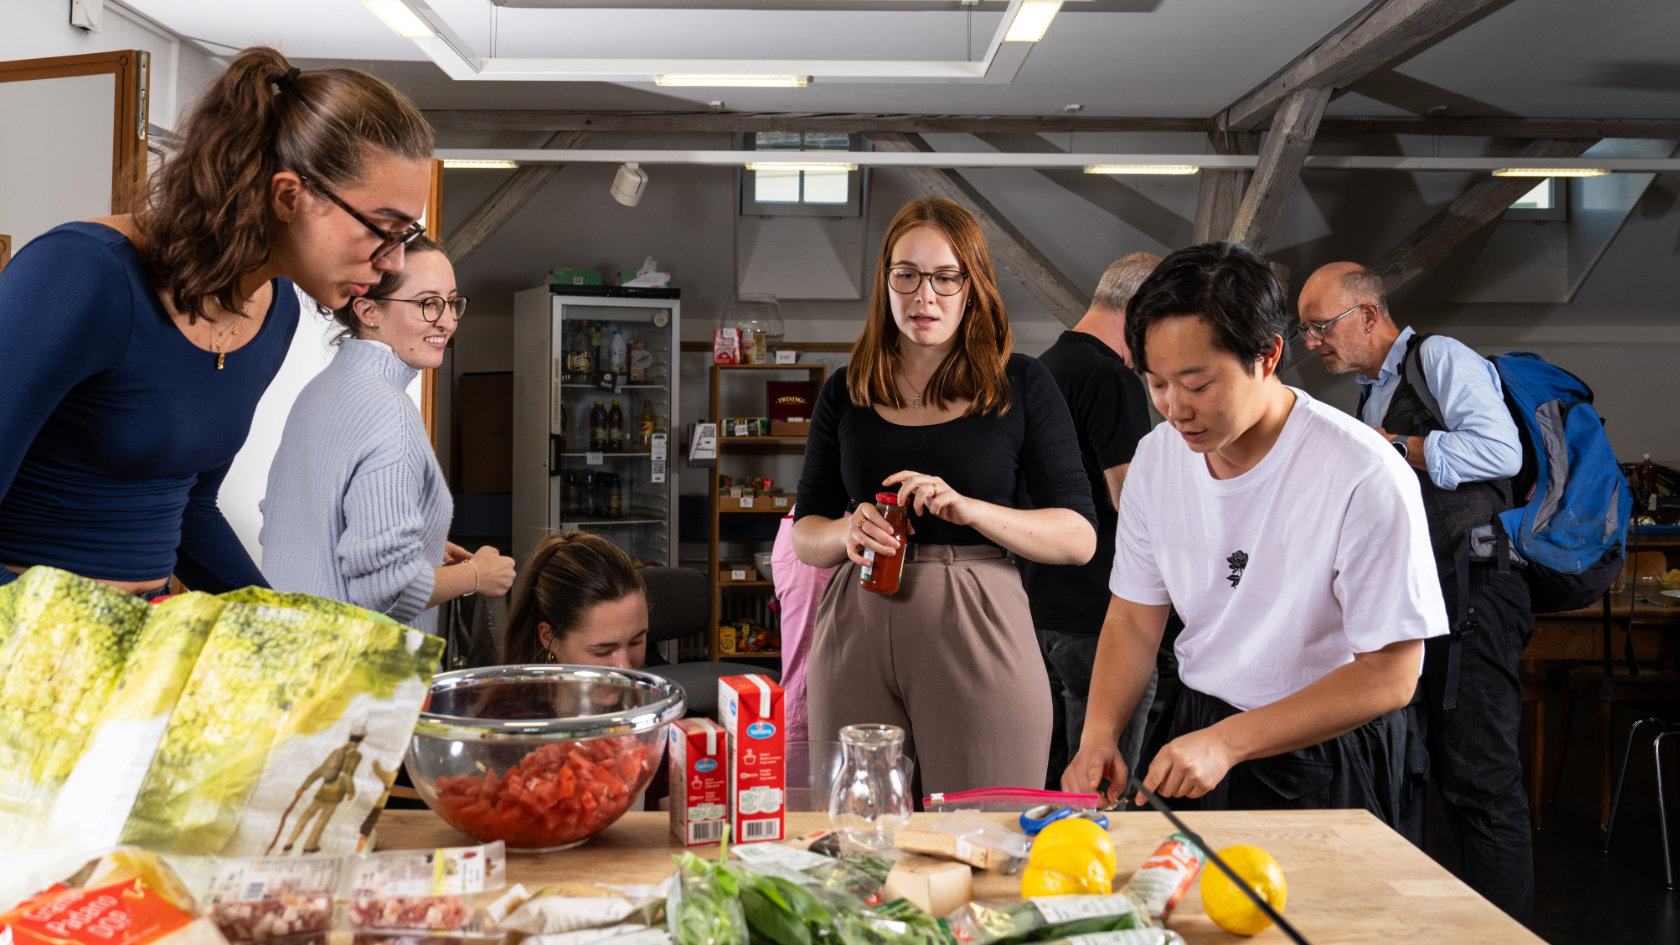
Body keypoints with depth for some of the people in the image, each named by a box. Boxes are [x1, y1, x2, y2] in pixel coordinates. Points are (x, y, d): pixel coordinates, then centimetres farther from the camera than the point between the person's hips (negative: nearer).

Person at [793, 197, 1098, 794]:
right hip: (857, 629, 3)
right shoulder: (846, 392, 10)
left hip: (975, 633, -2)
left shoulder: (1021, 385, 3)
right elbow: (803, 536, 13)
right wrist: (849, 531, -10)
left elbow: (1079, 538, -3)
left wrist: (970, 509, -17)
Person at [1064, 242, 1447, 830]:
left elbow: (1390, 675, -19)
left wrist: (1227, 742, -25)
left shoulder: (1366, 476, -22)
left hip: (1323, 755, -4)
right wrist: (1099, 735, -12)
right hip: (1193, 725, 4)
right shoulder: (1156, 457, -3)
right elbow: (1135, 616, 5)